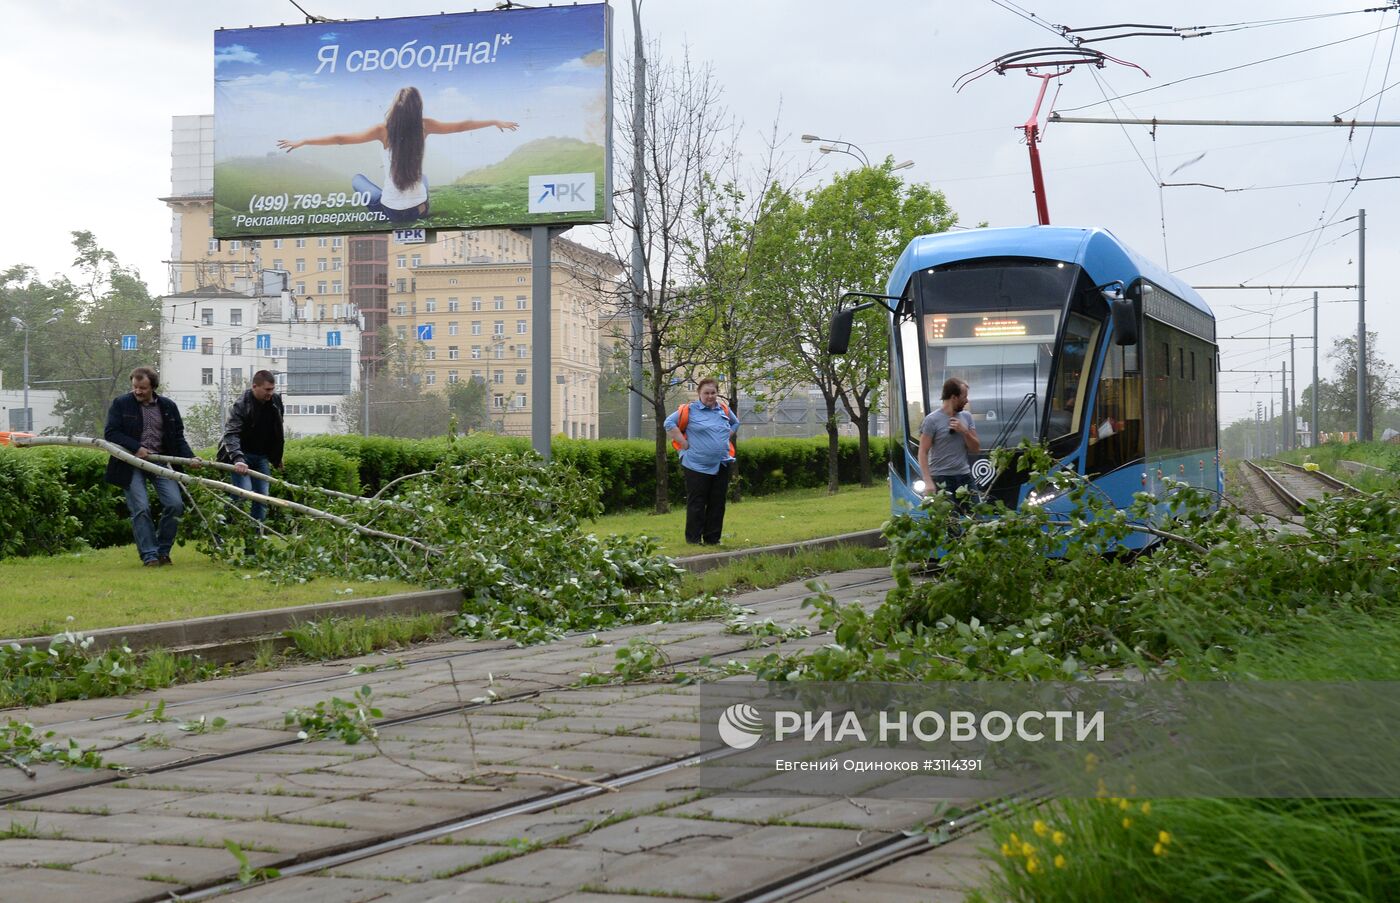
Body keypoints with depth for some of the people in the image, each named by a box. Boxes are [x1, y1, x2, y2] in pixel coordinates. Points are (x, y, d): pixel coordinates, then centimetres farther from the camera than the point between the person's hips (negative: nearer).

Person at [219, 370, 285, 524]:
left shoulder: (275, 401, 0)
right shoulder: (240, 406, -19)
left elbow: (277, 431, 15)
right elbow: (231, 434, -29)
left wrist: (277, 457, 19)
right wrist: (238, 459, -44)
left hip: (262, 457, 6)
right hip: (241, 455, -6)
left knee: (262, 496, 2)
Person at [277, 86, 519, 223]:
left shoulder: (384, 130, -18)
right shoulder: (425, 126, -11)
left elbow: (341, 139, -16)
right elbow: (462, 126, 0)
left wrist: (302, 142, -8)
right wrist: (495, 122, 13)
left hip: (392, 212, -2)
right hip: (420, 210, 2)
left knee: (357, 178, 28)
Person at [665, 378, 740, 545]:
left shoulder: (724, 409, 11)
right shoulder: (690, 410, -5)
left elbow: (735, 423, 30)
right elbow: (669, 423, -5)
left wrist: (727, 438, 14)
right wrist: (684, 443, -9)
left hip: (721, 465, 5)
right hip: (697, 466, -5)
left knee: (717, 503, 7)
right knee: (696, 504, -2)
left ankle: (712, 538, 14)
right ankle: (693, 538, 5)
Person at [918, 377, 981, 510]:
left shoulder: (966, 417, 10)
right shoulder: (932, 420, -6)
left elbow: (976, 449, 12)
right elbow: (923, 453, -8)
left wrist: (964, 431, -7)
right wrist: (928, 482, -18)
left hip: (964, 476, 5)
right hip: (941, 478, -5)